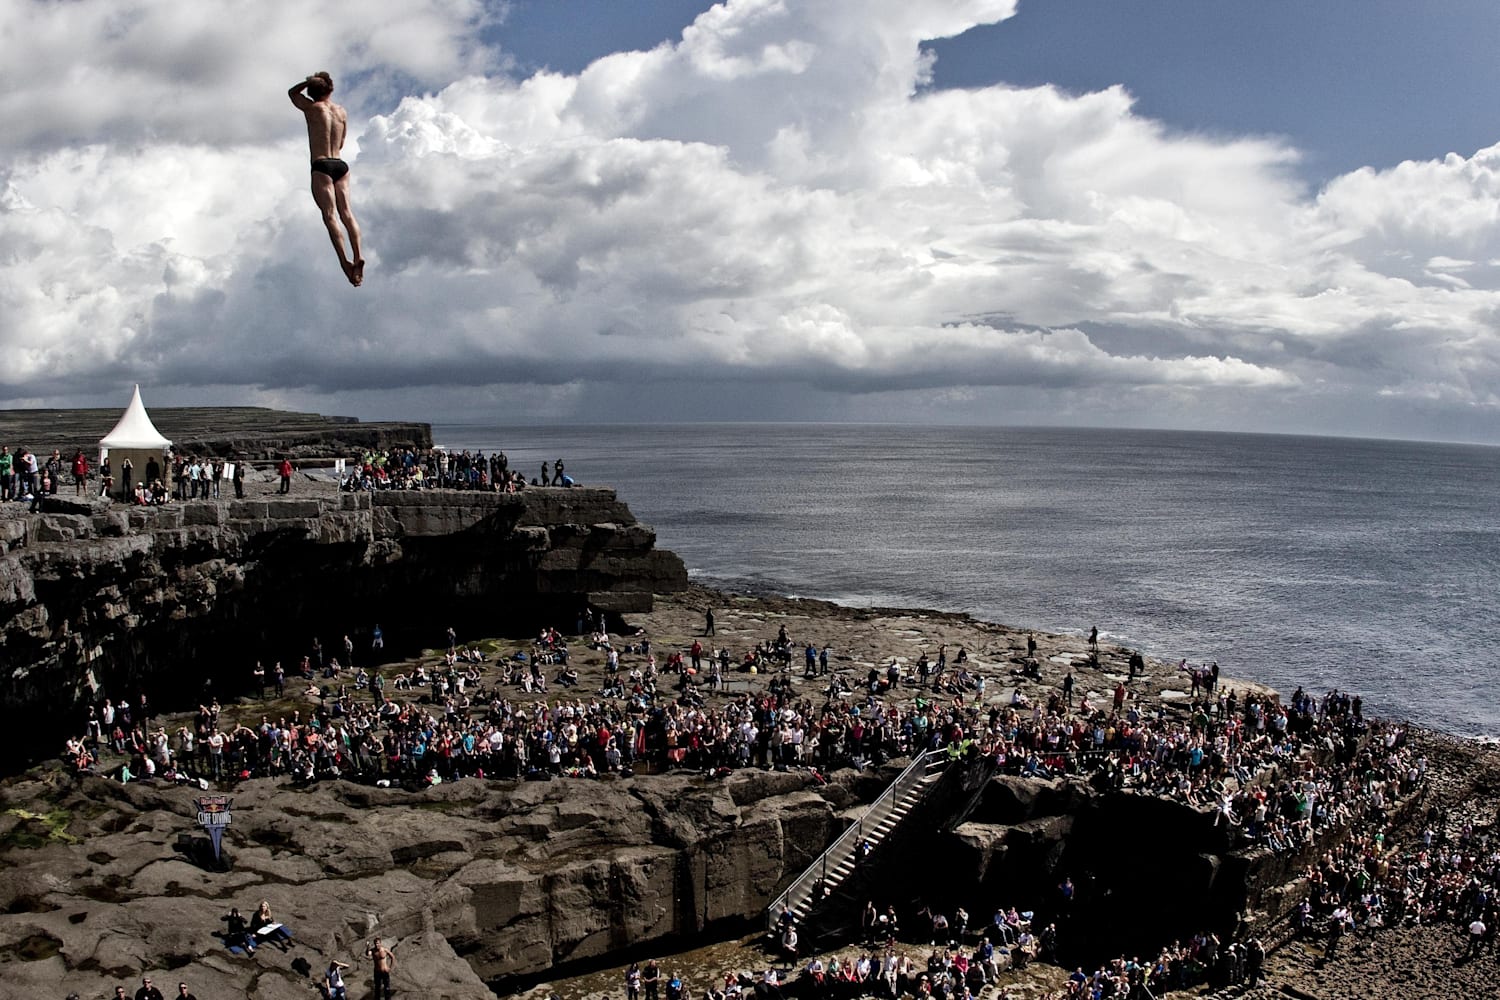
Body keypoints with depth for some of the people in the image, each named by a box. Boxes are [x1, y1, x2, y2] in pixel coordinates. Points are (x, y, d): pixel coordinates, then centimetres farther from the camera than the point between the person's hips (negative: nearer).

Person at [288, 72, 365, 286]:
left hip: (321, 166, -4)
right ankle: (358, 255, -19)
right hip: (341, 164, 4)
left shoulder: (312, 108, 1)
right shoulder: (342, 112, 13)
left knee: (330, 214, -10)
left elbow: (292, 92, 21)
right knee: (346, 212, -1)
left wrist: (309, 81, 21)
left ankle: (344, 260, -23)